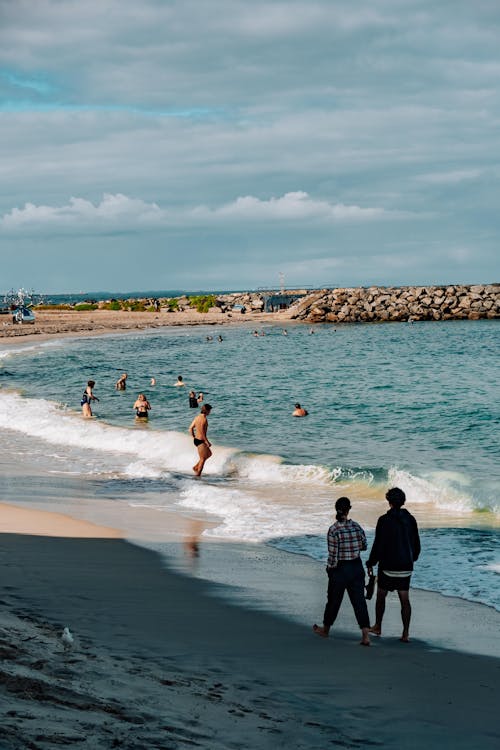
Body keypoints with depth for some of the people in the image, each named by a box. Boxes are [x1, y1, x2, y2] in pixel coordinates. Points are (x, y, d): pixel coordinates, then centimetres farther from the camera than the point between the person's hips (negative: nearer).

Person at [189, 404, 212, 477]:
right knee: (203, 459, 1)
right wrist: (207, 441, -18)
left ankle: (196, 467, 22)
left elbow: (191, 428, 13)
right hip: (200, 441, -9)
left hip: (196, 439, 9)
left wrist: (193, 438, 20)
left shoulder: (197, 417, 8)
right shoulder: (204, 419, -19)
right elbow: (202, 432, -24)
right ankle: (198, 475, 6)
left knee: (209, 454, 23)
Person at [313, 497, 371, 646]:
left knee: (334, 600, 15)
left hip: (340, 568, -3)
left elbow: (333, 555, -16)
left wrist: (329, 569, 1)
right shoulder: (356, 526, -4)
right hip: (357, 567, 3)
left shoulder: (333, 530, -17)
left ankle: (325, 630, 35)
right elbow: (364, 546, 11)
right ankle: (366, 636, -6)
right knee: (359, 601, 3)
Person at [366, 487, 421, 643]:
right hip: (406, 566, 4)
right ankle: (405, 633, -2)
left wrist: (370, 563, -2)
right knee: (405, 599, 3)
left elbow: (378, 544, -13)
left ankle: (377, 627, 26)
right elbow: (416, 544, 11)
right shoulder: (410, 519, 2)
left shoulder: (384, 520, -13)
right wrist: (413, 558, 28)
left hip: (388, 565, -4)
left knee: (381, 596, 14)